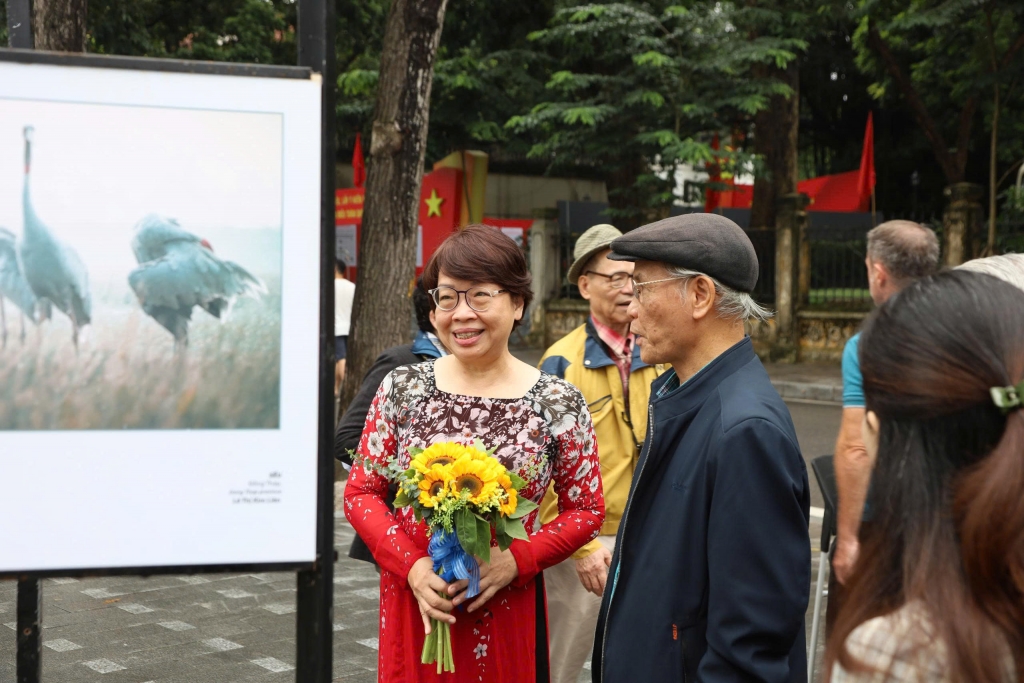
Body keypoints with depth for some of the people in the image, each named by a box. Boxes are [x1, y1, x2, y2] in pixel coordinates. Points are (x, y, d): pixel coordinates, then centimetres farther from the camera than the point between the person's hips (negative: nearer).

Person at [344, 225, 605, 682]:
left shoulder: (558, 402, -6)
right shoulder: (401, 388, -2)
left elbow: (587, 510, 1)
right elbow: (360, 493, 2)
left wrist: (516, 560, -14)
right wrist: (412, 566, -13)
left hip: (507, 608, -1)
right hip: (412, 605, 1)